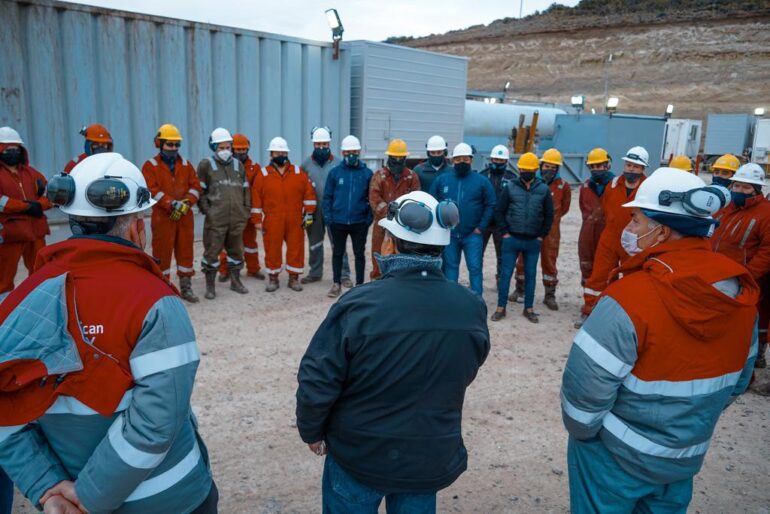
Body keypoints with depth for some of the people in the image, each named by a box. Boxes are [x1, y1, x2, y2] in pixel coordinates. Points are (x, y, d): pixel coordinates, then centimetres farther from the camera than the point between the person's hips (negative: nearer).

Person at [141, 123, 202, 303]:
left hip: (185, 216, 4)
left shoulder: (186, 165, 12)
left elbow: (195, 186, 5)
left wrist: (186, 203, -13)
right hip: (163, 217, -4)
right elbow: (152, 190, -11)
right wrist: (172, 204, -21)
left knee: (185, 251, 7)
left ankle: (186, 288, 16)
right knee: (162, 252, 2)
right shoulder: (150, 166, 0)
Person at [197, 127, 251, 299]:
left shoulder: (238, 165, 13)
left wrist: (246, 210, 9)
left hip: (237, 218, 4)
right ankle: (210, 286, 11)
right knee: (212, 251, -1)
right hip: (215, 219, -4)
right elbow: (200, 190, 0)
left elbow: (245, 190, 16)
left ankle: (235, 281, 28)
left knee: (236, 250, 13)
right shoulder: (206, 165, 1)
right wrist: (206, 210, -9)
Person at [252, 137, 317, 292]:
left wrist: (309, 213, 0)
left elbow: (309, 193, 6)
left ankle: (294, 278, 18)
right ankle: (273, 278, 18)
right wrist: (257, 220, -2)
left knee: (296, 248, 5)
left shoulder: (299, 173, 6)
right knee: (272, 250, 4)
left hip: (295, 221, 1)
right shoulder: (263, 175, 2)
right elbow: (256, 199, 1)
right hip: (272, 221, -1)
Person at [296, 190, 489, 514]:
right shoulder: (472, 309, -14)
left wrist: (311, 432, 1)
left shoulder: (359, 305, -26)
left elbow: (317, 382, -18)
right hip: (433, 458, 3)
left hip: (359, 455, -2)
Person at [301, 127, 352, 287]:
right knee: (314, 243, 14)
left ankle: (344, 275, 5)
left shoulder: (337, 164, -4)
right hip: (313, 210, 3)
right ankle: (315, 272, 27)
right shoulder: (306, 164, 3)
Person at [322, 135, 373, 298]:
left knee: (359, 253, 10)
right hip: (338, 222, 1)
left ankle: (360, 284, 22)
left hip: (360, 222, -1)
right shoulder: (335, 172, -1)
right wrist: (328, 217, -4)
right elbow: (327, 196, 2)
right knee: (338, 253, 12)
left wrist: (369, 219, -5)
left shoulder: (367, 173, -2)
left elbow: (372, 198, 1)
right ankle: (336, 284, 25)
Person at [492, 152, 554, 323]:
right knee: (506, 273, 2)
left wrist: (542, 235, 3)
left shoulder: (544, 189, 1)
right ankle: (501, 308, 12)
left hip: (533, 241, 1)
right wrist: (505, 232, -3)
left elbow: (549, 215, 7)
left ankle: (529, 309, 21)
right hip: (512, 239, -1)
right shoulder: (510, 187, -2)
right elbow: (499, 211, 2)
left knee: (530, 275, 10)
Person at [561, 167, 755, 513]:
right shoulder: (738, 292, -7)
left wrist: (580, 429, -5)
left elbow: (586, 384, -25)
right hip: (687, 454, 6)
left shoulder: (630, 297, -30)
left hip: (616, 454, -5)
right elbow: (737, 379, 7)